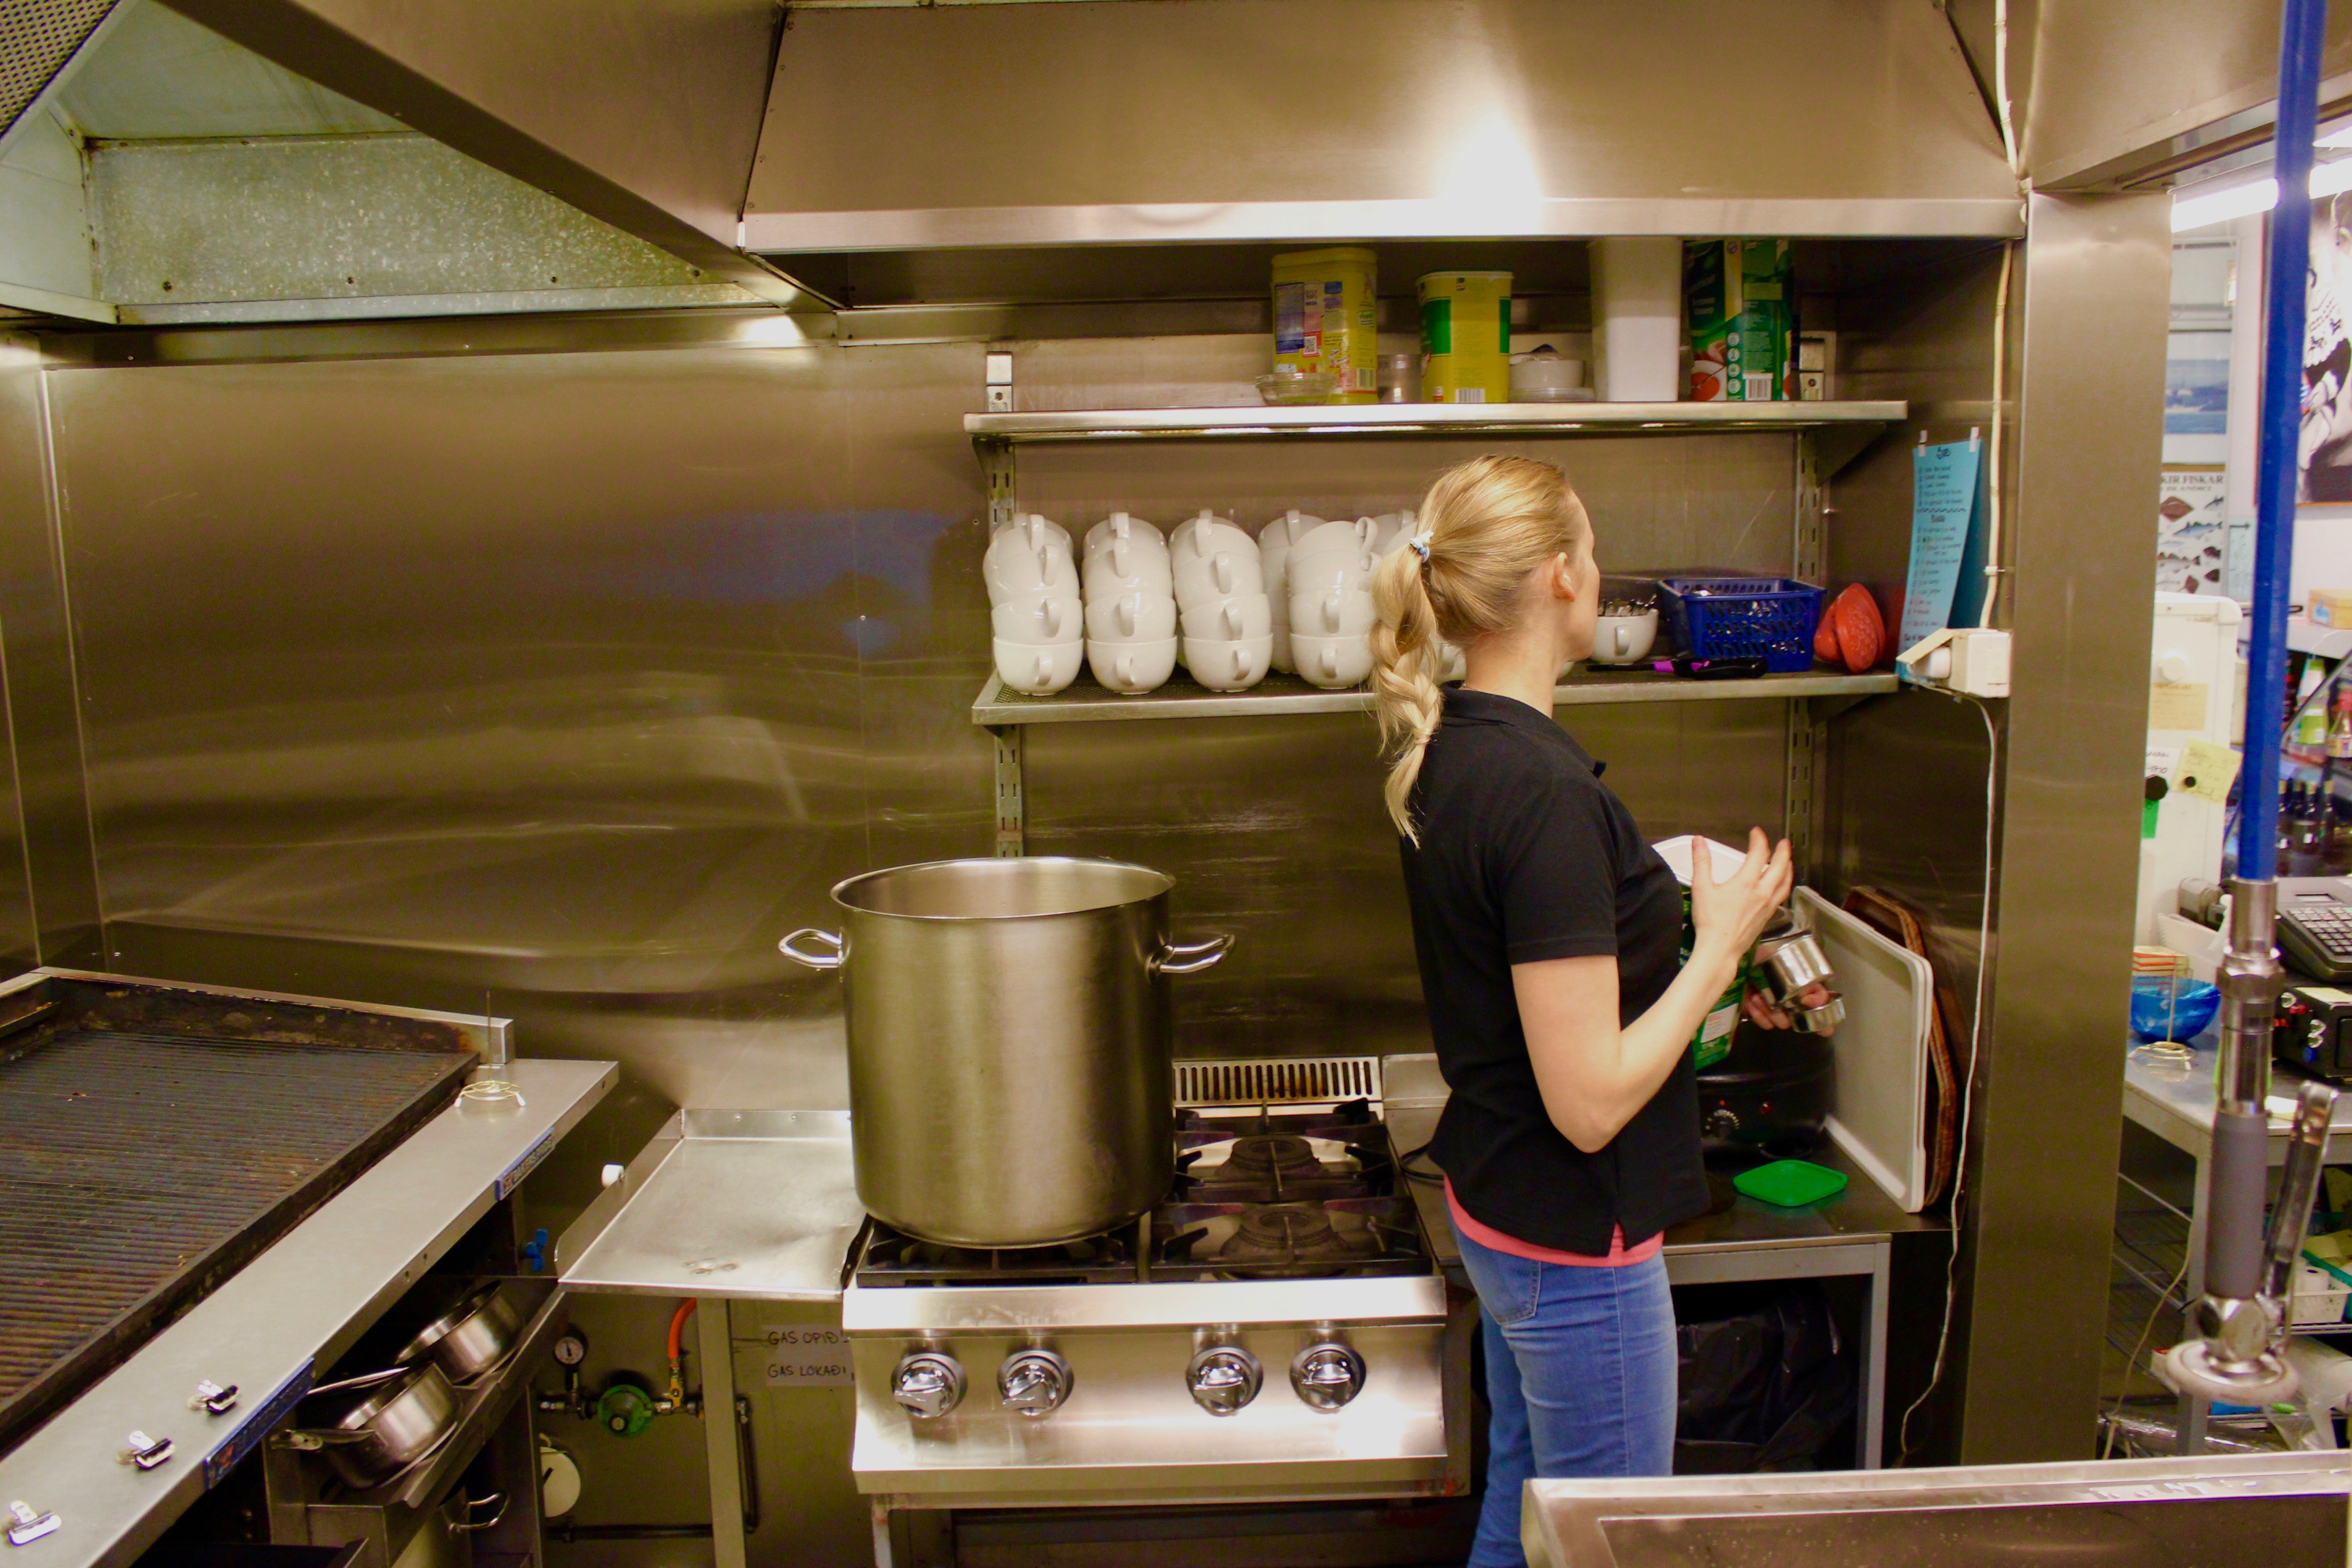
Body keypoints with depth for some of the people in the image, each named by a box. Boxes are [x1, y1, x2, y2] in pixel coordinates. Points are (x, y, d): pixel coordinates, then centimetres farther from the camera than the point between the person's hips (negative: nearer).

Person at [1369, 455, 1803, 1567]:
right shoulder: (1546, 792, -27)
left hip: (1496, 1205, 9)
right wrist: (1717, 948, -15)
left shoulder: (1445, 755, 1)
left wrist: (1706, 969, 11)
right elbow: (1591, 1099, -26)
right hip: (1575, 1238, -9)